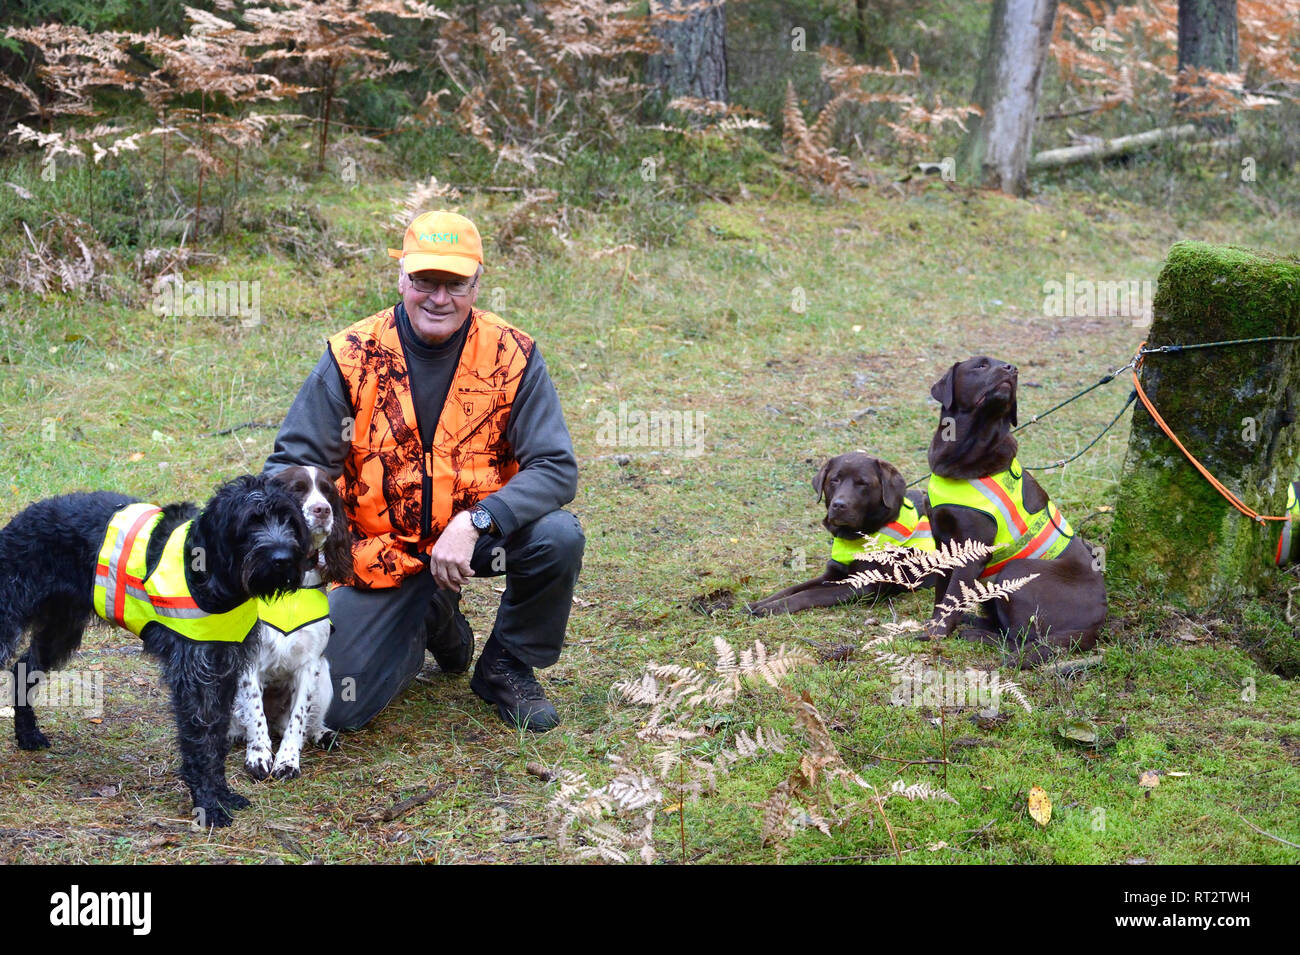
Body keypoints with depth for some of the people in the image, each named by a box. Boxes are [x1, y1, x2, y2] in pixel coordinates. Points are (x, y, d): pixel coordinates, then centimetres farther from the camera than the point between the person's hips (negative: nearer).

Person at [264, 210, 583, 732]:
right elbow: (293, 464, -8)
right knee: (334, 707, -10)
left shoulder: (512, 355, -11)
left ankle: (507, 667, 0)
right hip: (382, 550, 0)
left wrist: (474, 522, -31)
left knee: (558, 536, -31)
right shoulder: (351, 357, -11)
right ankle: (433, 619, 23)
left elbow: (556, 468, -16)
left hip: (479, 532, 0)